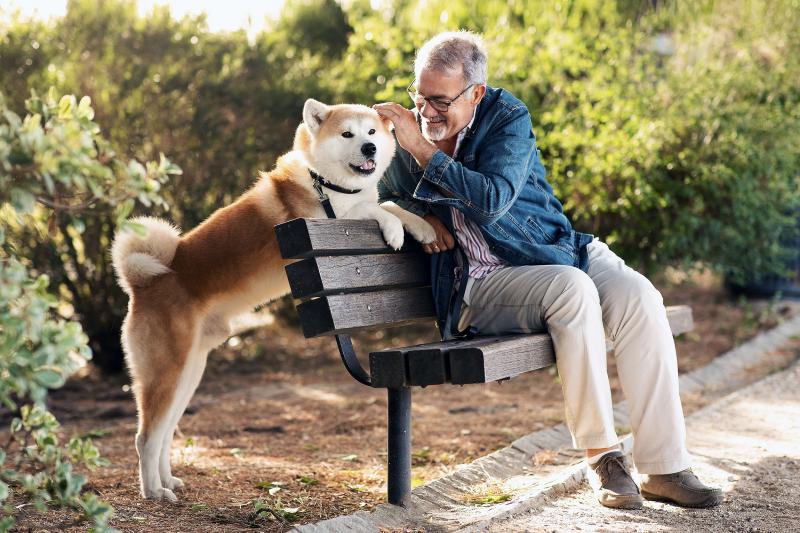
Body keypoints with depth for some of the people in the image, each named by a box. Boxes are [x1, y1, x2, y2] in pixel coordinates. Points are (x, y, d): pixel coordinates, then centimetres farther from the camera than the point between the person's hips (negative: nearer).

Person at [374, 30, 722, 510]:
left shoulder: (507, 116, -4)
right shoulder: (407, 132, 4)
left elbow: (494, 199, -19)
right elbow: (381, 196, 18)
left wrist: (425, 151, -21)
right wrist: (419, 215, -2)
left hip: (559, 251, 2)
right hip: (479, 286, -1)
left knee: (640, 298, -26)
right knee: (572, 288, -33)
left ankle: (664, 469, -20)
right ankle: (602, 454, -23)